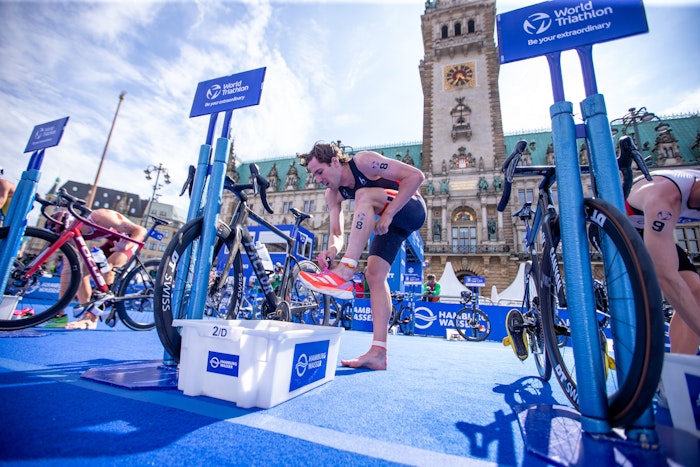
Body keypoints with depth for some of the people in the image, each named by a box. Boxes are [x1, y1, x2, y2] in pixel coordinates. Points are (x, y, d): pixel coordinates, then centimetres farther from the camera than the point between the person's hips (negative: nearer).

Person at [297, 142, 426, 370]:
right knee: (375, 275, -8)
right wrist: (332, 249, -33)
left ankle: (344, 273, -41)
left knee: (364, 195, -33)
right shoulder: (333, 194, -4)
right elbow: (337, 232, -9)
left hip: (411, 210, -6)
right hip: (390, 223, 7)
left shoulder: (364, 161, -23)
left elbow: (416, 175, -28)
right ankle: (378, 353, -6)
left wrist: (388, 213, -32)